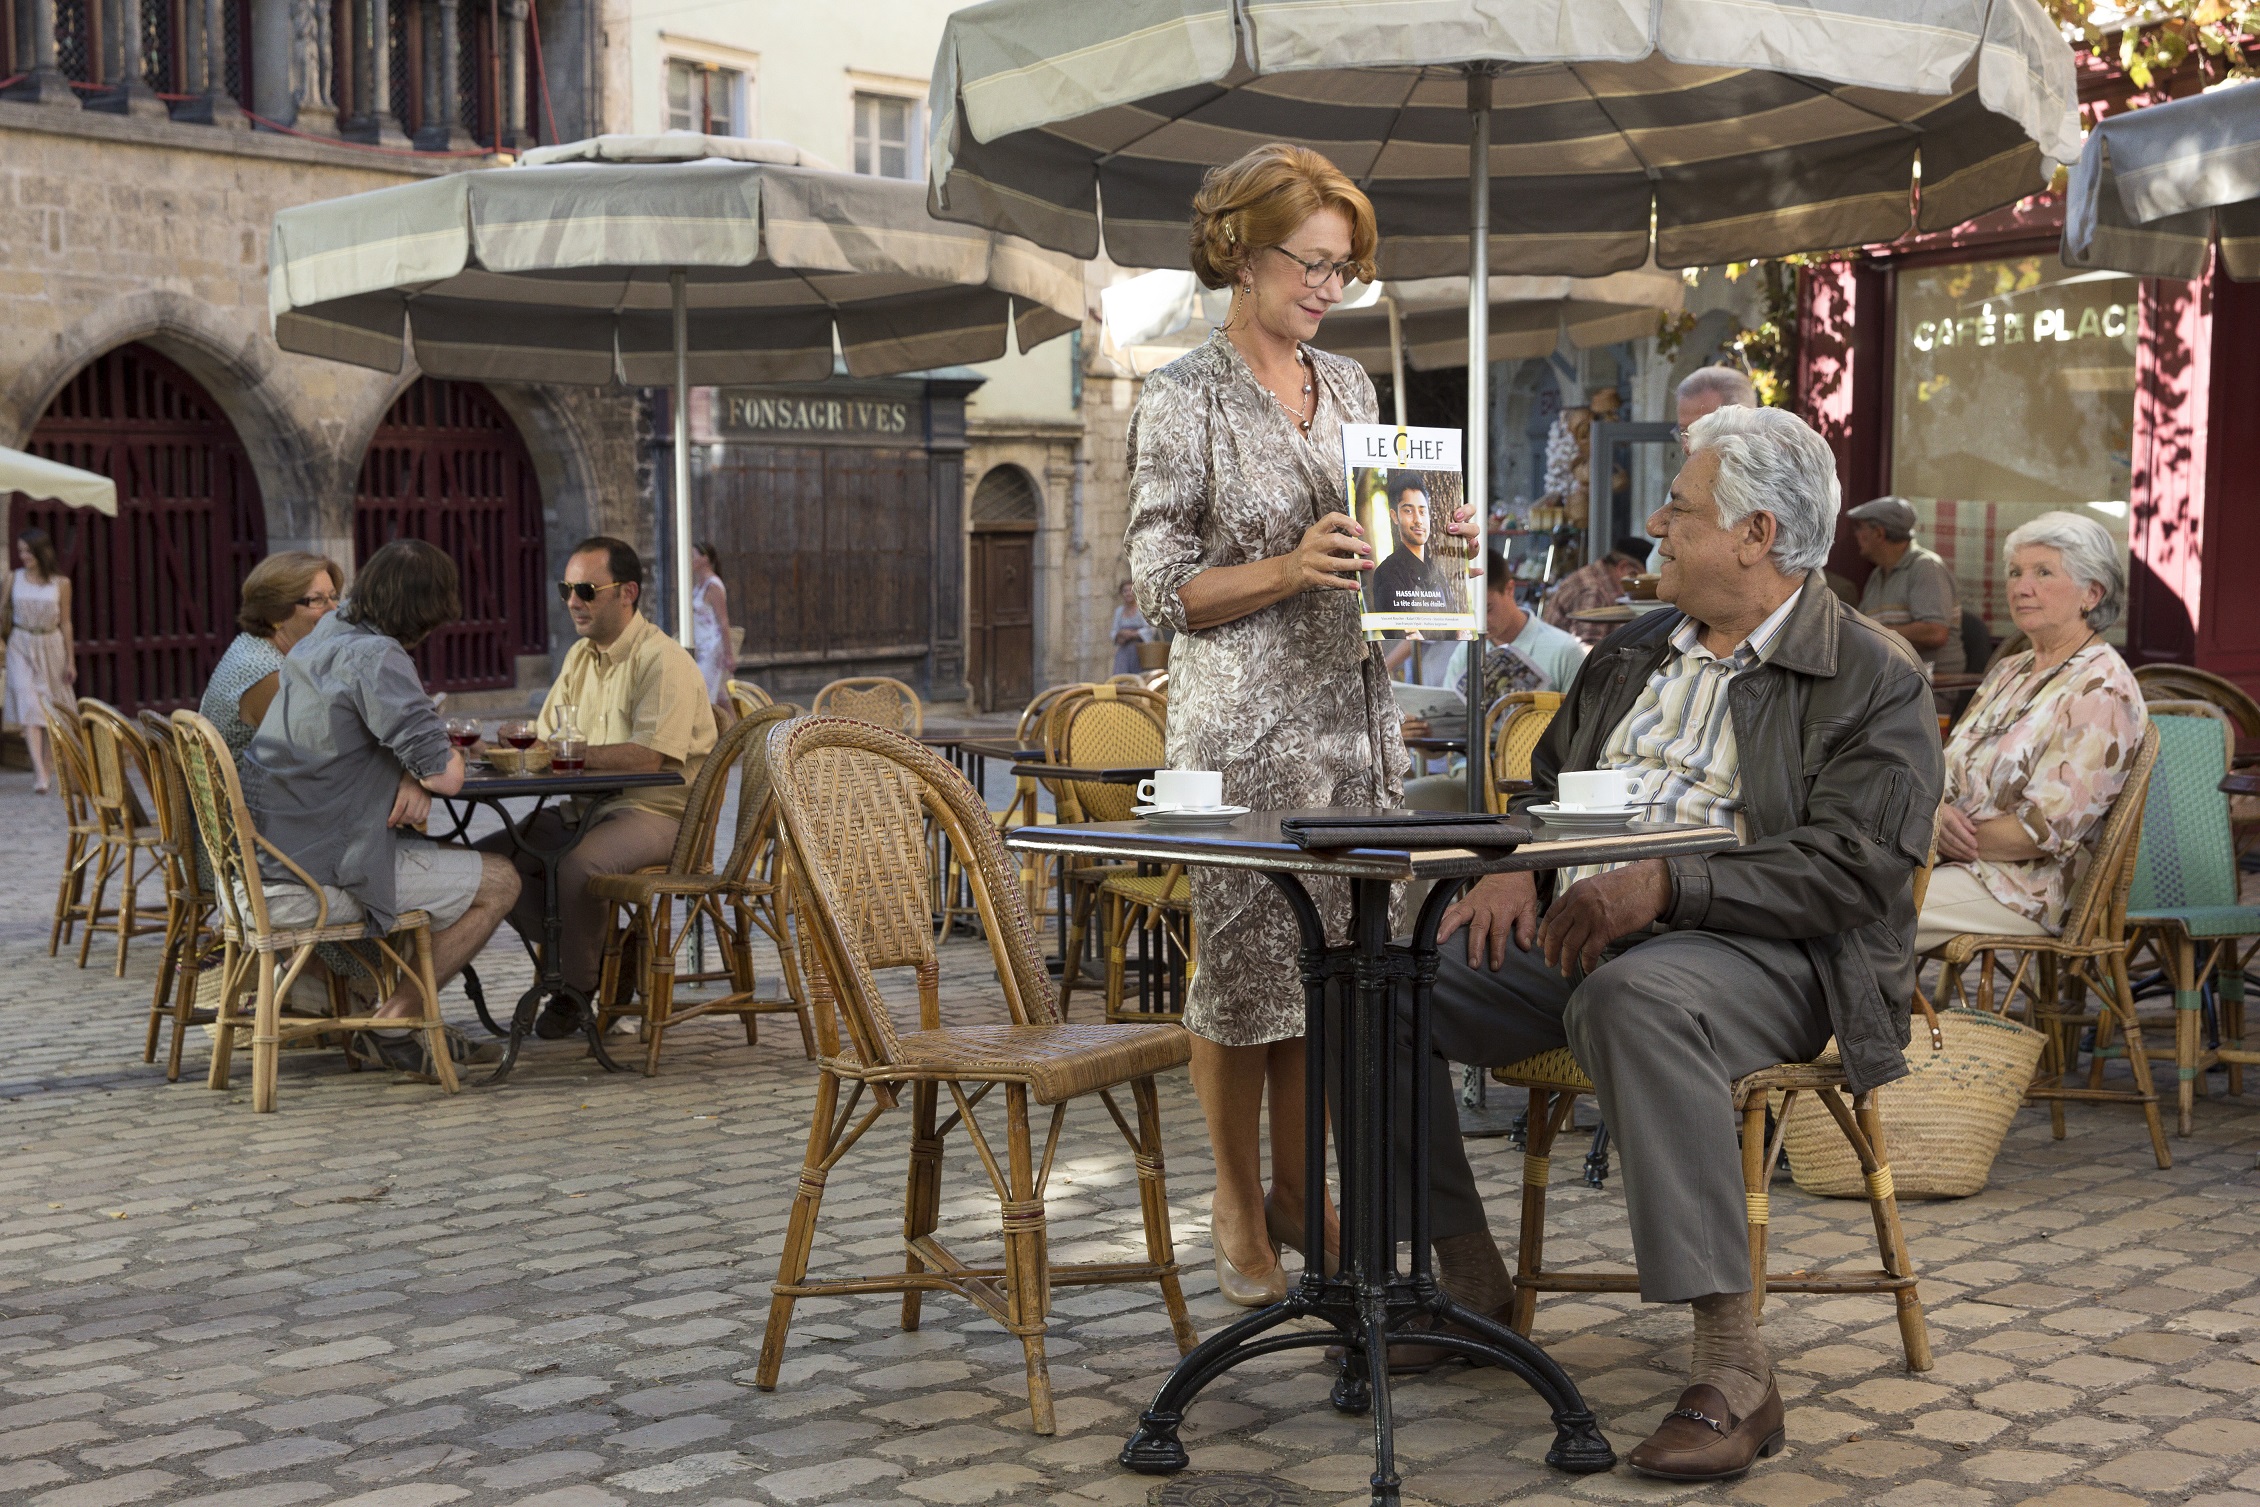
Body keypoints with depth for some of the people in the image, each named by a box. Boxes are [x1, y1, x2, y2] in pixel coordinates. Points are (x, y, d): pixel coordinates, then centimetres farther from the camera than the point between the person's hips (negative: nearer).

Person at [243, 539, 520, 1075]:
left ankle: (416, 1024, 28)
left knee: (456, 861, 28)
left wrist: (413, 777, 2)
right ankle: (395, 1022, 5)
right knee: (499, 883, 1)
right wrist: (426, 773, 3)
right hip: (312, 882, -10)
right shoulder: (376, 658, -18)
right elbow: (447, 775, -22)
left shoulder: (327, 634, 11)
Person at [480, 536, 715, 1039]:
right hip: (583, 809, 9)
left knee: (577, 866, -34)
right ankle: (582, 961, 5)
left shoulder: (664, 660, -13)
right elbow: (547, 741, 17)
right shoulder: (580, 657, 16)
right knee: (487, 858, -7)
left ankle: (577, 988, -7)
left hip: (651, 813, -8)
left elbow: (648, 757, -24)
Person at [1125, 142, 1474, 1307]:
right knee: (1245, 960, -1)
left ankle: (1298, 1188, 22)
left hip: (1351, 707, 6)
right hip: (1242, 720, -6)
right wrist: (1285, 570, -22)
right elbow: (1162, 585, -10)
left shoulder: (1348, 384, 13)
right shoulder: (1182, 402, -7)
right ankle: (1237, 1204, 14)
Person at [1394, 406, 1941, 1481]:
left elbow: (1847, 868, -15)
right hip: (1573, 929, 7)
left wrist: (1662, 887, -26)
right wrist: (1515, 868, 1)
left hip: (1751, 950, -7)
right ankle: (1471, 1283, 2)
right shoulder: (1637, 652, 20)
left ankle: (1733, 1372, -37)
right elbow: (1548, 786, 25)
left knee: (1634, 998, -41)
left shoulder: (1874, 682, -3)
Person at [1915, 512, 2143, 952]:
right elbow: (1948, 772, 15)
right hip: (1956, 860, 8)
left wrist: (1943, 834, -11)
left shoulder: (2102, 690, -11)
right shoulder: (2010, 671, 16)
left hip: (2031, 888, -8)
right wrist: (1941, 815, -9)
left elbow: (2045, 830, -18)